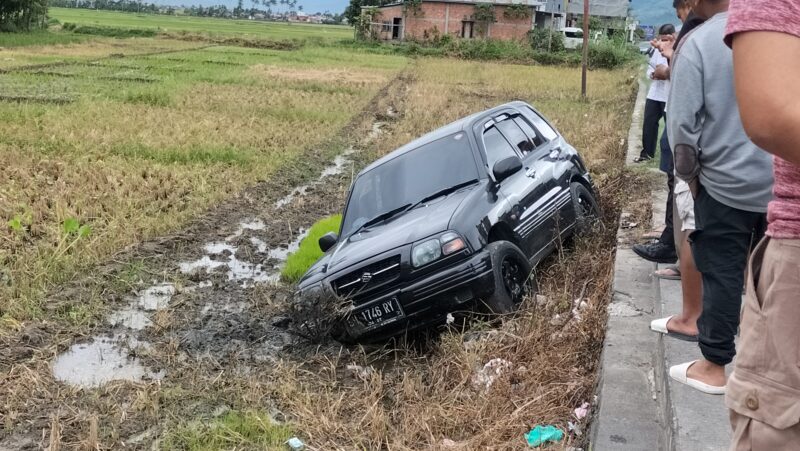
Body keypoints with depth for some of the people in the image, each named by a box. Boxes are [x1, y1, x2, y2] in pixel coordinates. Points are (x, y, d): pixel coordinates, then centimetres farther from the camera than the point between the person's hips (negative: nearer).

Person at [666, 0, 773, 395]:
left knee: (722, 275, 6)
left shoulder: (696, 43, -11)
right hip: (783, 183, 4)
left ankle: (714, 365, 15)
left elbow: (682, 121, -12)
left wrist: (689, 173, 3)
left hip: (727, 181, -4)